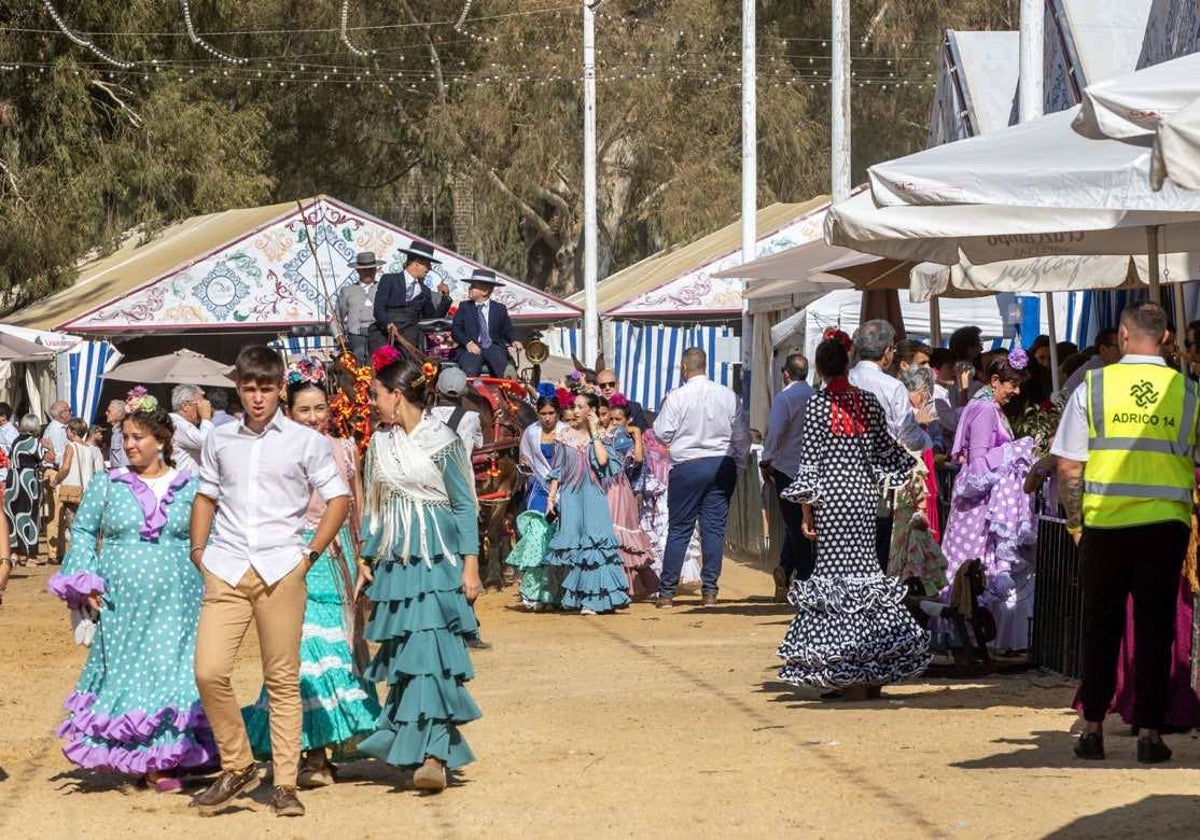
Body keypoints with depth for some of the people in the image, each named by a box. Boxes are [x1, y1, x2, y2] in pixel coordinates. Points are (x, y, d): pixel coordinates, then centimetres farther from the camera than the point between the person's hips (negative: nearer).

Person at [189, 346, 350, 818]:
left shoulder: (306, 442, 4)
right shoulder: (220, 441, 12)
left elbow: (338, 499, 8)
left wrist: (312, 553, 1)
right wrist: (198, 550, 10)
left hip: (281, 570, -2)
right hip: (226, 570, 2)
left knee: (283, 679, 1)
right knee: (209, 672, -11)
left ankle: (285, 785, 8)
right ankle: (237, 767, 7)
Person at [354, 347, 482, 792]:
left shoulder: (441, 442, -6)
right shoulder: (381, 443, 10)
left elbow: (464, 505, -5)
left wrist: (470, 564, -9)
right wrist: (366, 560, 12)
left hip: (436, 562, -6)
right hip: (394, 563, 6)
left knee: (431, 652, -12)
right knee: (402, 655, 6)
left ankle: (434, 755, -15)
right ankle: (408, 745, 14)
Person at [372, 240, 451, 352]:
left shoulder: (424, 291, 20)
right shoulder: (389, 280, 6)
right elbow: (378, 309, -5)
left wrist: (445, 298, 11)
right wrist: (389, 325, -23)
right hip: (382, 335, -4)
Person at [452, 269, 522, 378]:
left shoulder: (500, 309, 13)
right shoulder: (464, 306, 14)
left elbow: (508, 330, 16)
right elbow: (455, 328, 6)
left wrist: (514, 341, -7)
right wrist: (468, 343, -12)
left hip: (494, 348, 0)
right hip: (473, 347, 0)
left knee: (505, 373, -30)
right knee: (469, 371, -33)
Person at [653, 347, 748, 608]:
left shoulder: (677, 397, -9)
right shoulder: (728, 396, 2)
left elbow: (662, 434, -4)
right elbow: (742, 437, 7)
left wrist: (661, 412, 12)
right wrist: (737, 466, 18)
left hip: (687, 466, -3)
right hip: (722, 466, 3)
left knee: (679, 530, 3)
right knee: (715, 528, 6)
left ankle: (667, 591, 5)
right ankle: (710, 590, 4)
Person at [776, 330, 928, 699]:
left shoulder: (817, 405, -7)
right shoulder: (868, 401, 5)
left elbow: (809, 460, -8)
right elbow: (886, 449, 15)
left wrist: (806, 509, -5)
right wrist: (910, 465, 36)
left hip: (831, 498, -4)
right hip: (862, 493, 4)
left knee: (834, 575, -1)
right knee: (866, 569, 8)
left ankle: (845, 672, -4)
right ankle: (873, 671, 8)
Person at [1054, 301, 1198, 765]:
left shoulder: (1093, 386, -2)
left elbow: (1068, 467, -2)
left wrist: (1075, 522, 8)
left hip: (1104, 522, 0)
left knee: (1100, 626, 11)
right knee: (1154, 628, 5)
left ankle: (1093, 728, 13)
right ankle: (1149, 731, 3)